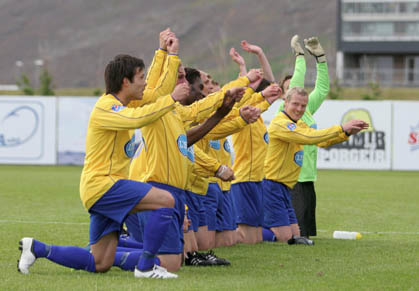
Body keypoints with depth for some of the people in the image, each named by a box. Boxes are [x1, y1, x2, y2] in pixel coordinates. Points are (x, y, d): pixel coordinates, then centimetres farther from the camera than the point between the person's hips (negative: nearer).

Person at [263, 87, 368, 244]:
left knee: (294, 237, 9)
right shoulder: (281, 123, -16)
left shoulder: (298, 124, 16)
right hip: (271, 185, -10)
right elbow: (309, 137, -27)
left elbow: (321, 141, 14)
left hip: (284, 188, 10)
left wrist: (347, 133, -1)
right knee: (285, 238, -15)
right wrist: (341, 129, -23)